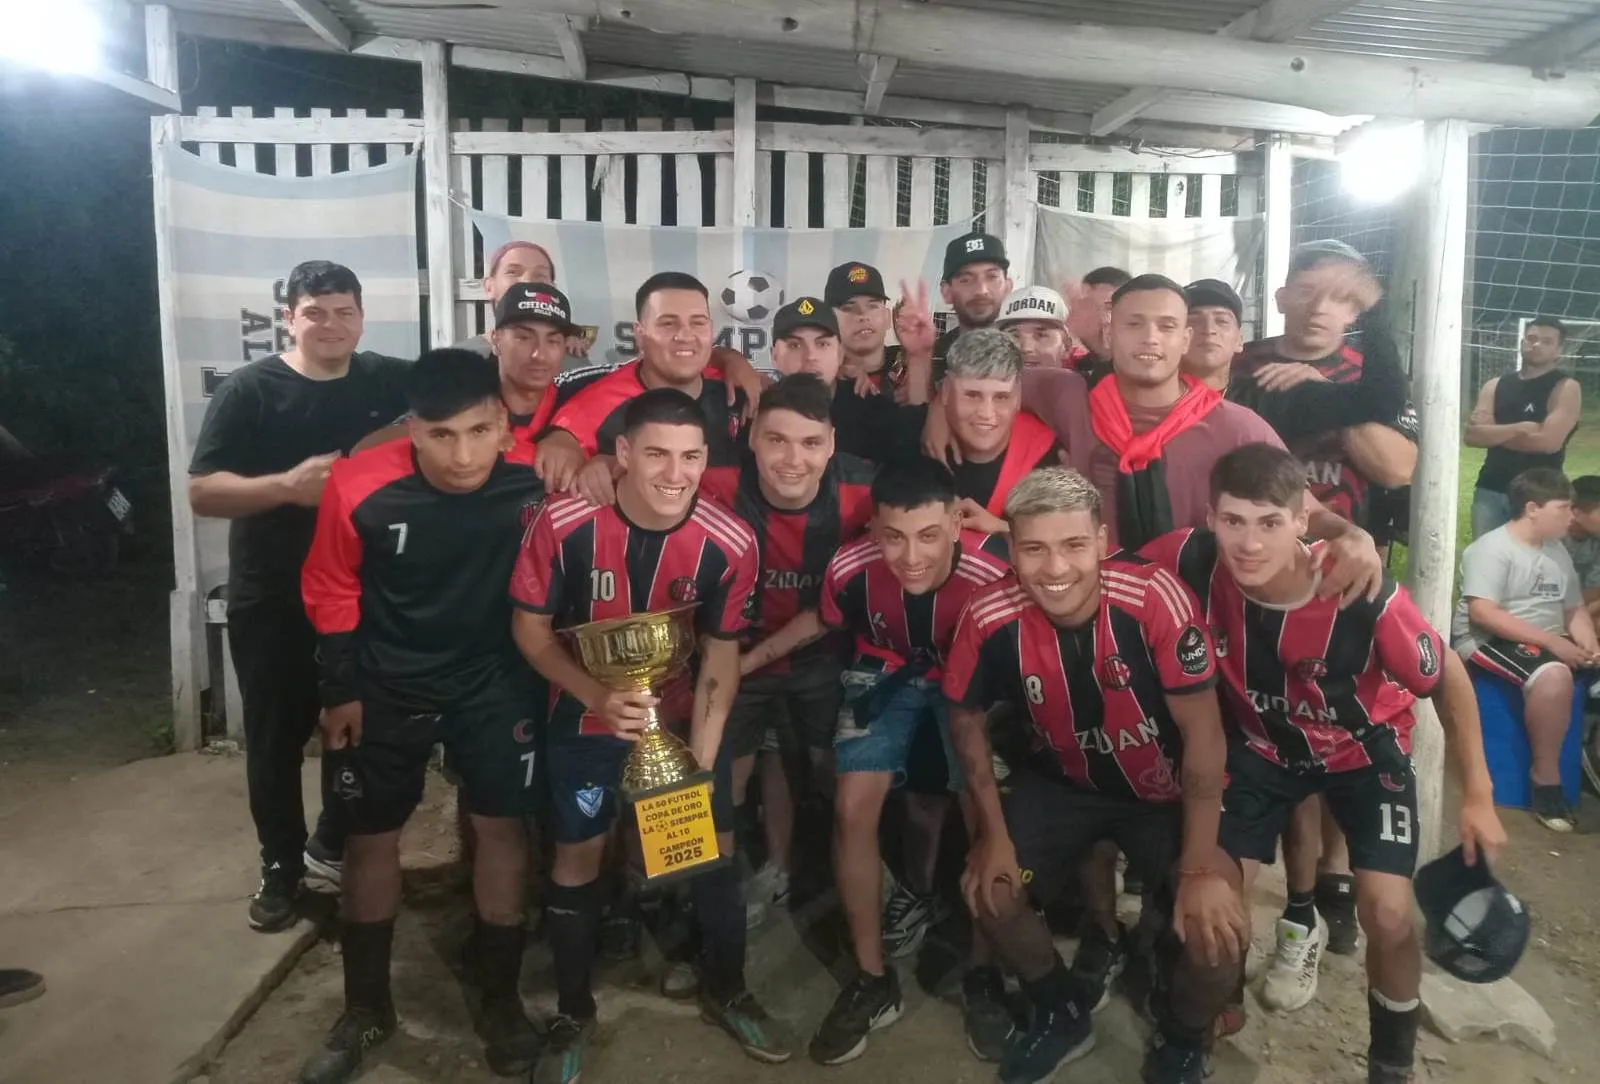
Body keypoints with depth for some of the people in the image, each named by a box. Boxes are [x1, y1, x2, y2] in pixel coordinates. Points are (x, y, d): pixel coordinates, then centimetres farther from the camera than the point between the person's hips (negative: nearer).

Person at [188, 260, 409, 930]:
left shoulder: (391, 383, 1)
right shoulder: (250, 390, -7)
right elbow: (202, 493, -11)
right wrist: (287, 484, -27)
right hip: (270, 600, -2)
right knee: (277, 737, 8)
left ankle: (334, 847, 34)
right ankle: (281, 866, 27)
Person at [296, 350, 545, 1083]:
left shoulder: (533, 476, -24)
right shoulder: (359, 487, -24)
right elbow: (332, 590, -6)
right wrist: (341, 689, -1)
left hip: (494, 682, 0)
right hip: (385, 686, 1)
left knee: (500, 829, 7)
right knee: (372, 837, 11)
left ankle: (501, 1001, 28)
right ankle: (365, 1008, 33)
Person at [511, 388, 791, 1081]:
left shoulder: (729, 543, -22)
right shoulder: (565, 524, -26)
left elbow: (721, 654, -10)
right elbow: (530, 629, -12)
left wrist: (703, 755, -15)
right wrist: (596, 698, -26)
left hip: (684, 712, 2)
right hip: (587, 714, -1)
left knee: (717, 846, 9)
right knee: (579, 854, 8)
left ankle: (726, 993, 34)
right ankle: (573, 1013, 31)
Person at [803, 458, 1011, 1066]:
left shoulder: (992, 577, -38)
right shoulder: (850, 570, -31)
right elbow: (824, 626, -5)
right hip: (887, 673, 2)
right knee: (853, 806, -11)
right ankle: (873, 980, 9)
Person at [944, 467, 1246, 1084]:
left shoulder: (1156, 598, -32)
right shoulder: (990, 618, -23)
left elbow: (1204, 734, -22)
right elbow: (966, 719, -4)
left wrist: (1200, 867, -22)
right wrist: (994, 832, -6)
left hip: (1166, 790, -2)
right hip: (1063, 783, 3)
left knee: (1215, 928, -19)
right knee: (988, 890, -11)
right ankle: (1063, 1013, 21)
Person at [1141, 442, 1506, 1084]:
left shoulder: (1365, 597, -35)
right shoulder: (1196, 564, -32)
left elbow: (1448, 680, -15)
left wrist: (1477, 795, -9)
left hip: (1365, 747, -2)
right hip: (1263, 744, 2)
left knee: (1388, 915, -13)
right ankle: (1300, 923, 35)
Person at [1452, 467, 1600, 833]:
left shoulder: (1558, 552, 13)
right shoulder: (1492, 548, -12)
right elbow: (1482, 613, -22)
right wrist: (1551, 641, -24)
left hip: (1548, 643, 8)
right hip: (1489, 641, -8)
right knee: (1553, 676, -34)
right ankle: (1545, 781, -21)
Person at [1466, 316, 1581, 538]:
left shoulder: (1566, 388, -3)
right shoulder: (1494, 386, 9)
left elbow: (1549, 441, -17)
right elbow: (1471, 435, -4)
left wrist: (1493, 433, -6)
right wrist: (1519, 428, -16)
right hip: (1490, 490, 4)